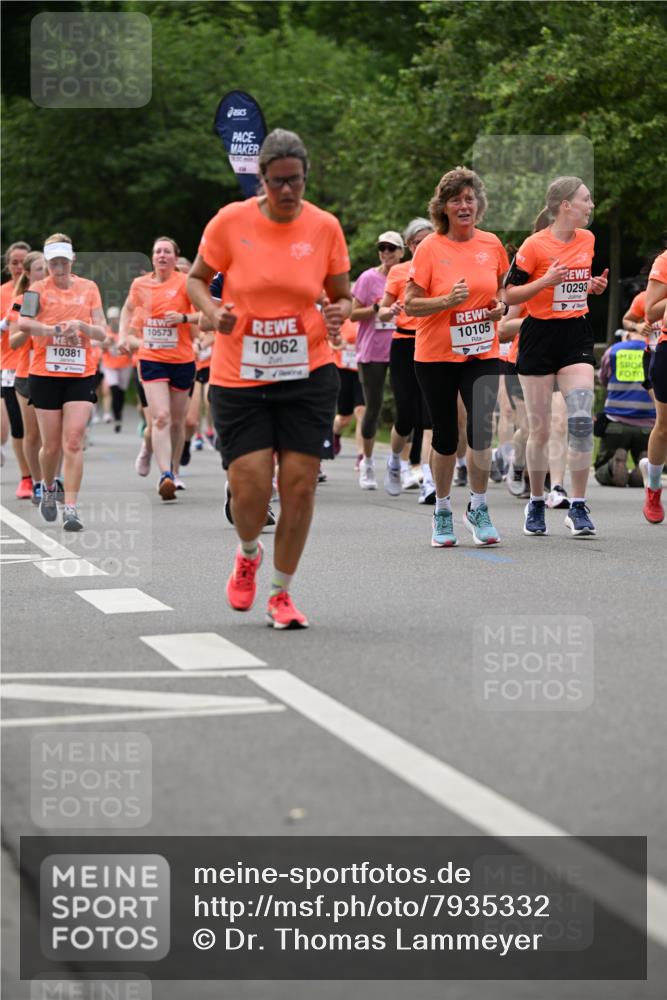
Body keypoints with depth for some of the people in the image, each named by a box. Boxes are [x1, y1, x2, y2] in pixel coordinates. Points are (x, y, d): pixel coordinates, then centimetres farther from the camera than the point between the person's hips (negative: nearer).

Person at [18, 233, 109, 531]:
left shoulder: (89, 288, 7)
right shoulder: (39, 289, 0)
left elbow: (102, 334, 4)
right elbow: (23, 323, -17)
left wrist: (80, 325, -15)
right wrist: (56, 330, -27)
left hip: (81, 375, 1)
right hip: (45, 375, -1)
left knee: (73, 442, -10)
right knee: (51, 445, 6)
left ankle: (70, 508, -10)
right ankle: (48, 489, 35)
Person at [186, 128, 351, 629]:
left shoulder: (325, 227, -1)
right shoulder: (231, 221, -5)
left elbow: (342, 295, 9)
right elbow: (196, 278, 7)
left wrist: (339, 313, -14)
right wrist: (213, 311, -13)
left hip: (308, 374, 1)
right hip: (239, 377, -1)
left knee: (300, 484, -3)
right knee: (250, 487, -8)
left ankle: (282, 593, 15)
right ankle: (248, 554, 29)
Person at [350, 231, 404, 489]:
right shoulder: (369, 278, -2)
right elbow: (353, 314, -3)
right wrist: (377, 308, -17)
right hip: (372, 352, -2)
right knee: (373, 407, 1)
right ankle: (367, 463, 15)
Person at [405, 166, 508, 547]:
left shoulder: (491, 244, 3)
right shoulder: (430, 248, -7)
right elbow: (411, 305, -7)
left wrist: (501, 304, -2)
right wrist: (448, 301, -22)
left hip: (482, 353, 1)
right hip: (436, 355, -1)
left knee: (482, 427, -14)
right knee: (445, 436, 7)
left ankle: (479, 508, 4)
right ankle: (443, 512, 25)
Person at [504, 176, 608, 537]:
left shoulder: (588, 240, 7)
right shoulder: (535, 245, -10)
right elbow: (510, 294, -8)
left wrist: (595, 287, 3)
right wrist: (545, 281, -22)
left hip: (576, 334, 4)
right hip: (540, 335, -4)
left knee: (581, 420, -11)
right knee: (539, 428, 3)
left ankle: (578, 507, -5)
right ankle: (536, 504, 19)